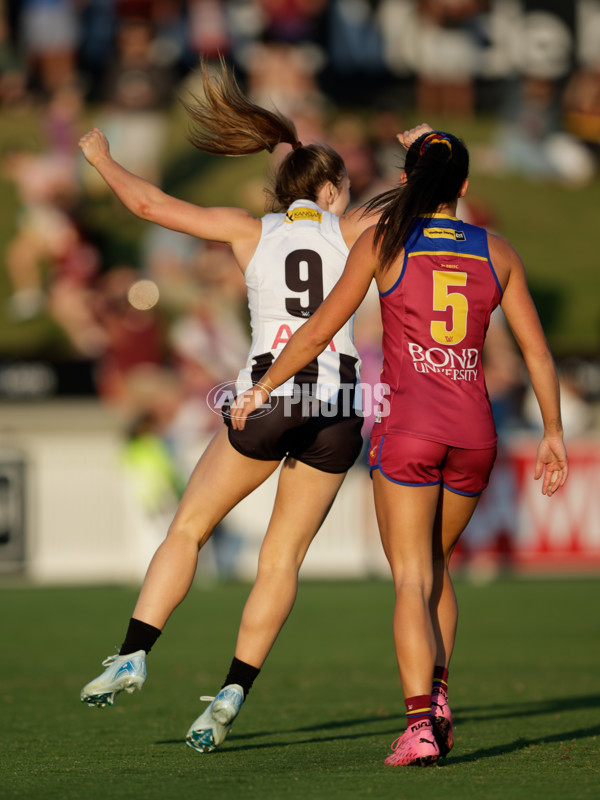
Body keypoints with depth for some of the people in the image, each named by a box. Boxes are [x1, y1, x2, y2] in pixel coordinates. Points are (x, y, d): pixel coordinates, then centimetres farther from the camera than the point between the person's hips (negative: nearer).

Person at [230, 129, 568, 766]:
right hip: (474, 430, 3)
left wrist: (260, 390, 10)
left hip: (407, 426, -3)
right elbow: (536, 349, 7)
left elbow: (318, 331, 0)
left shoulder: (383, 242, 0)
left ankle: (419, 722, -18)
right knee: (435, 563, 23)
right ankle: (437, 695, 10)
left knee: (412, 579, -3)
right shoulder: (496, 252, 8)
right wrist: (553, 433, 15)